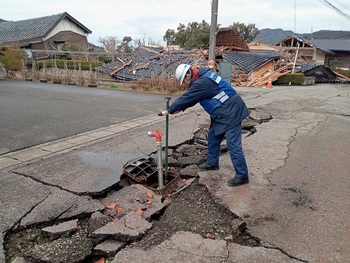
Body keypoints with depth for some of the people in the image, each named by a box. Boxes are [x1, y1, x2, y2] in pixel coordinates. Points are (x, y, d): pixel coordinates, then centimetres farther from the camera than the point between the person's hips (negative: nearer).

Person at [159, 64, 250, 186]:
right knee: (213, 137, 19)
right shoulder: (203, 76, 11)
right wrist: (180, 108, 12)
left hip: (231, 112, -11)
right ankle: (212, 163, 34)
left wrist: (169, 111, -7)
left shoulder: (201, 83, -21)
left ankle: (242, 176, -2)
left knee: (233, 145, -9)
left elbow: (186, 97, -17)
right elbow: (190, 97, 19)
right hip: (223, 113, 11)